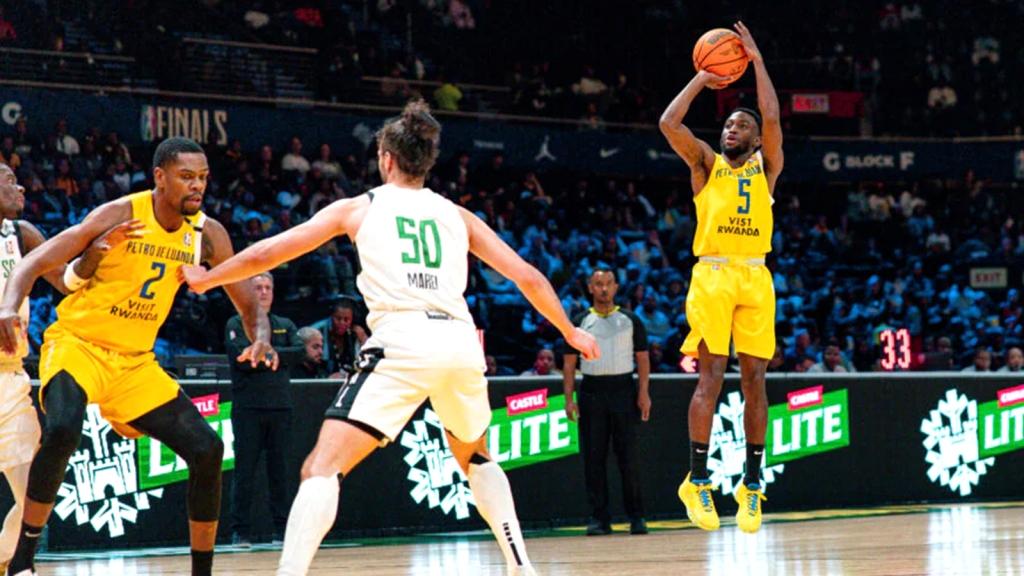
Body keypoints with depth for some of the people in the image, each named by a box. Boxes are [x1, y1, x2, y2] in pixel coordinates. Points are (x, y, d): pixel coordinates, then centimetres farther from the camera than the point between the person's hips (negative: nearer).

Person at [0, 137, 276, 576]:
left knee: (207, 449, -6)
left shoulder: (207, 235, -2)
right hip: (77, 343, -5)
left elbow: (248, 304, 5)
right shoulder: (121, 215, -16)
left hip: (135, 361, 5)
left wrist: (261, 339, -18)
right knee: (62, 430, -33)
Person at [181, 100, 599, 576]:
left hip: (402, 343, -4)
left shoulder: (359, 208, 17)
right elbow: (529, 278, 22)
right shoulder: (456, 215, 23)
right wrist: (570, 331, 37)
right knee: (474, 457, 32)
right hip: (461, 341, 4)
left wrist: (204, 279, 34)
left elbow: (264, 255, 18)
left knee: (323, 468, -9)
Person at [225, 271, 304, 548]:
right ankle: (240, 532, -1)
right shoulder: (236, 325, 4)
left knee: (279, 470, 5)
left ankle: (282, 529, 9)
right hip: (248, 407, -4)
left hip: (280, 405, 4)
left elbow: (299, 351, -1)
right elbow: (242, 358, -13)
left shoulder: (285, 325, 16)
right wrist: (278, 357, -7)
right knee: (245, 470, -4)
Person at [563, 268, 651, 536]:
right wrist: (569, 398, -2)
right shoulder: (580, 322, 9)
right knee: (593, 456, -1)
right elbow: (569, 362, 8)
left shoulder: (630, 320, 9)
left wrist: (644, 393, -4)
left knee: (629, 455, -3)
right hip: (592, 391, 1)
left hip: (623, 389, -1)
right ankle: (599, 517, 3)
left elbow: (642, 358, 7)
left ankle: (636, 516, 1)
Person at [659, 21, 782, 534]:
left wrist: (757, 61, 2)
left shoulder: (765, 166, 15)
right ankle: (697, 481, -6)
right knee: (711, 374, -9)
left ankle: (752, 483, 5)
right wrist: (701, 80, 7)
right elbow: (669, 123, -1)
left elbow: (772, 118, -2)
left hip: (755, 277, 2)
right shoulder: (706, 164, 13)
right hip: (712, 273, -2)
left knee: (753, 377, 1)